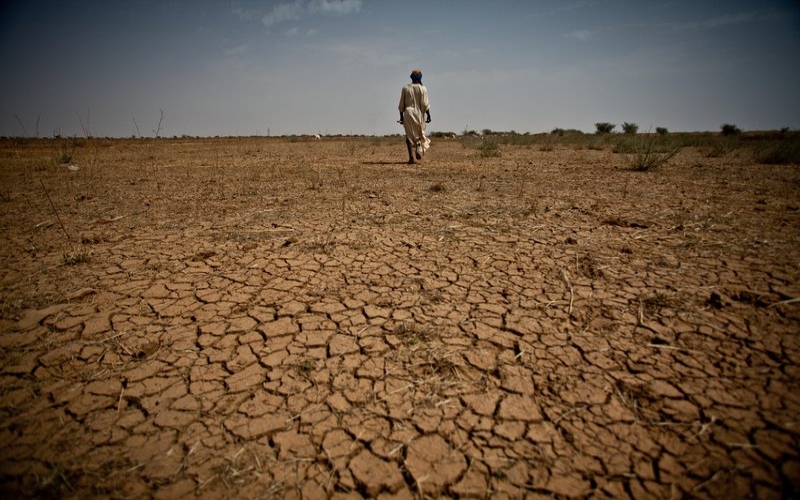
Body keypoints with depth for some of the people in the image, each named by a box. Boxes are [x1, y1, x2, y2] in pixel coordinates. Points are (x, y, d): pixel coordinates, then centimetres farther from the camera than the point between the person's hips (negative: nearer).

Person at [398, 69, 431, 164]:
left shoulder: (405, 88, 5)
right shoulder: (422, 88, -2)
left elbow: (401, 104, 4)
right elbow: (425, 104, -8)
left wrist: (401, 116, 8)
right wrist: (428, 115, -1)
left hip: (408, 114, 1)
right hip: (419, 113, -1)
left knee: (409, 135, 3)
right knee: (419, 133, 17)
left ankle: (411, 157, -6)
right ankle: (419, 149, -7)